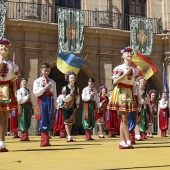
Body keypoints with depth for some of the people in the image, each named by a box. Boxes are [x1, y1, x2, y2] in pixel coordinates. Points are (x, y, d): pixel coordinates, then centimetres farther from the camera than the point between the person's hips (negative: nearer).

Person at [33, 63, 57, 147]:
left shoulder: (52, 82, 14)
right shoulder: (37, 81, 6)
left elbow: (54, 94, 12)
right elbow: (35, 93, -5)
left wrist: (54, 105, 7)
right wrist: (45, 88, -11)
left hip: (50, 101, 3)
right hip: (42, 101, -3)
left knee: (49, 120, 1)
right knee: (43, 120, -5)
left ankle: (44, 140, 9)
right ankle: (45, 140, -1)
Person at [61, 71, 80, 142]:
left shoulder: (77, 88, 1)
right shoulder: (65, 88, -12)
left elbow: (77, 98, 6)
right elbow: (64, 99, -14)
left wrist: (77, 106, 3)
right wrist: (70, 94, -23)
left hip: (73, 107, 4)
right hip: (66, 107, -4)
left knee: (71, 122, 9)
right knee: (67, 122, -4)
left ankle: (69, 136, 17)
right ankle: (69, 137, -6)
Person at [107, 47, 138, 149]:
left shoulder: (133, 70, 14)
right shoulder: (119, 68, -4)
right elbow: (115, 81, -15)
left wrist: (133, 95, 10)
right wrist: (126, 73, -16)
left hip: (129, 93, 6)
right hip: (121, 93, -6)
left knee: (123, 118, 5)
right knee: (124, 118, -8)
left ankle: (122, 142, 5)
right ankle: (128, 141, -8)